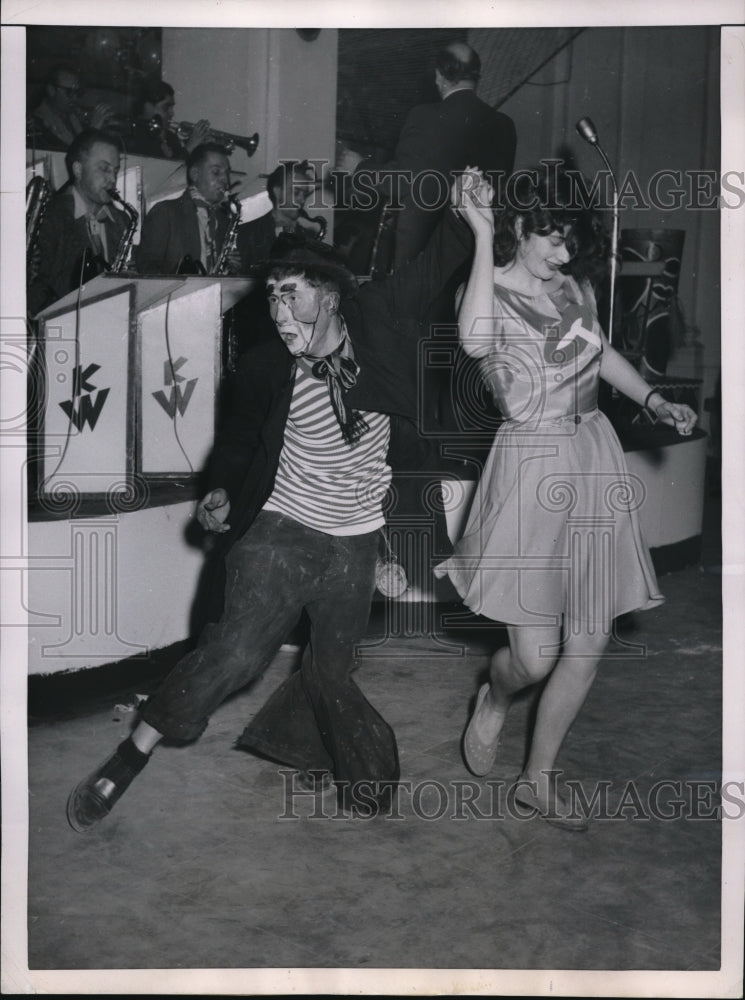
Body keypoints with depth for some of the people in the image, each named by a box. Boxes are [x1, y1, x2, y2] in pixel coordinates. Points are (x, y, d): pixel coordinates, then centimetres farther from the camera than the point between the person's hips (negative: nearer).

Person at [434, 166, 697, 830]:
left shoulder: (575, 285, 7)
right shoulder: (491, 289, -9)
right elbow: (476, 340, -34)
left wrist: (654, 400, 13)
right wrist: (483, 234, -27)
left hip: (595, 459, 6)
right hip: (531, 466, -6)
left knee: (588, 645, 8)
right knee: (535, 656, -6)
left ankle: (540, 779, 26)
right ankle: (494, 699, 33)